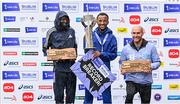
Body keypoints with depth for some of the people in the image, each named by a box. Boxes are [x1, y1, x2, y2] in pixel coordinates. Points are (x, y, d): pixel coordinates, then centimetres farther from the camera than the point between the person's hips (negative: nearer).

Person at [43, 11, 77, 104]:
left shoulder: (71, 31, 8)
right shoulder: (52, 32, -2)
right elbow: (45, 48, 6)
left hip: (71, 64, 3)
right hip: (59, 65, -3)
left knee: (71, 89, 10)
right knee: (59, 89, -1)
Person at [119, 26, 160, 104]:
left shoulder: (150, 47, -2)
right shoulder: (126, 48, 1)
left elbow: (157, 62, 1)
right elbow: (122, 63, 10)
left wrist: (151, 66, -21)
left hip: (146, 81, 1)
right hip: (131, 79, -1)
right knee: (129, 96, -31)